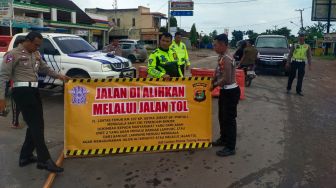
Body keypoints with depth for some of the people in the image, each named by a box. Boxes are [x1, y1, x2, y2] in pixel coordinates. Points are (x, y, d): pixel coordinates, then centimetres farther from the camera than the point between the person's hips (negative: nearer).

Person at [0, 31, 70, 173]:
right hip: (22, 91, -9)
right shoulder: (13, 54, -6)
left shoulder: (35, 56, 18)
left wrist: (58, 76, 14)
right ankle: (44, 160, -11)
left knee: (36, 124, 9)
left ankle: (25, 156, 21)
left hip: (33, 91, 9)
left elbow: (45, 69, 31)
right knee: (35, 125, -12)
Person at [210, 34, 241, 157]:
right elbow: (217, 73, 15)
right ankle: (224, 139, 39)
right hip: (225, 91, 10)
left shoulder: (226, 59, -23)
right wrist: (212, 82, 4)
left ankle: (230, 147, 10)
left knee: (229, 119, -1)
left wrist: (214, 85, -13)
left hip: (231, 92, -10)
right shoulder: (222, 57, 8)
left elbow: (226, 79, -27)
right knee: (222, 117, 21)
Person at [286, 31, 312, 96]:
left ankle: (299, 91, 11)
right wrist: (288, 63, -3)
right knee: (291, 76, 5)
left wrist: (310, 65, -2)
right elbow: (290, 54, 3)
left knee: (300, 78, 3)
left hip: (302, 63, 1)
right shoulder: (294, 45, 3)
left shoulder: (307, 46, 6)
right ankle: (288, 89, 19)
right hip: (294, 62, -1)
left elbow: (309, 56, 5)